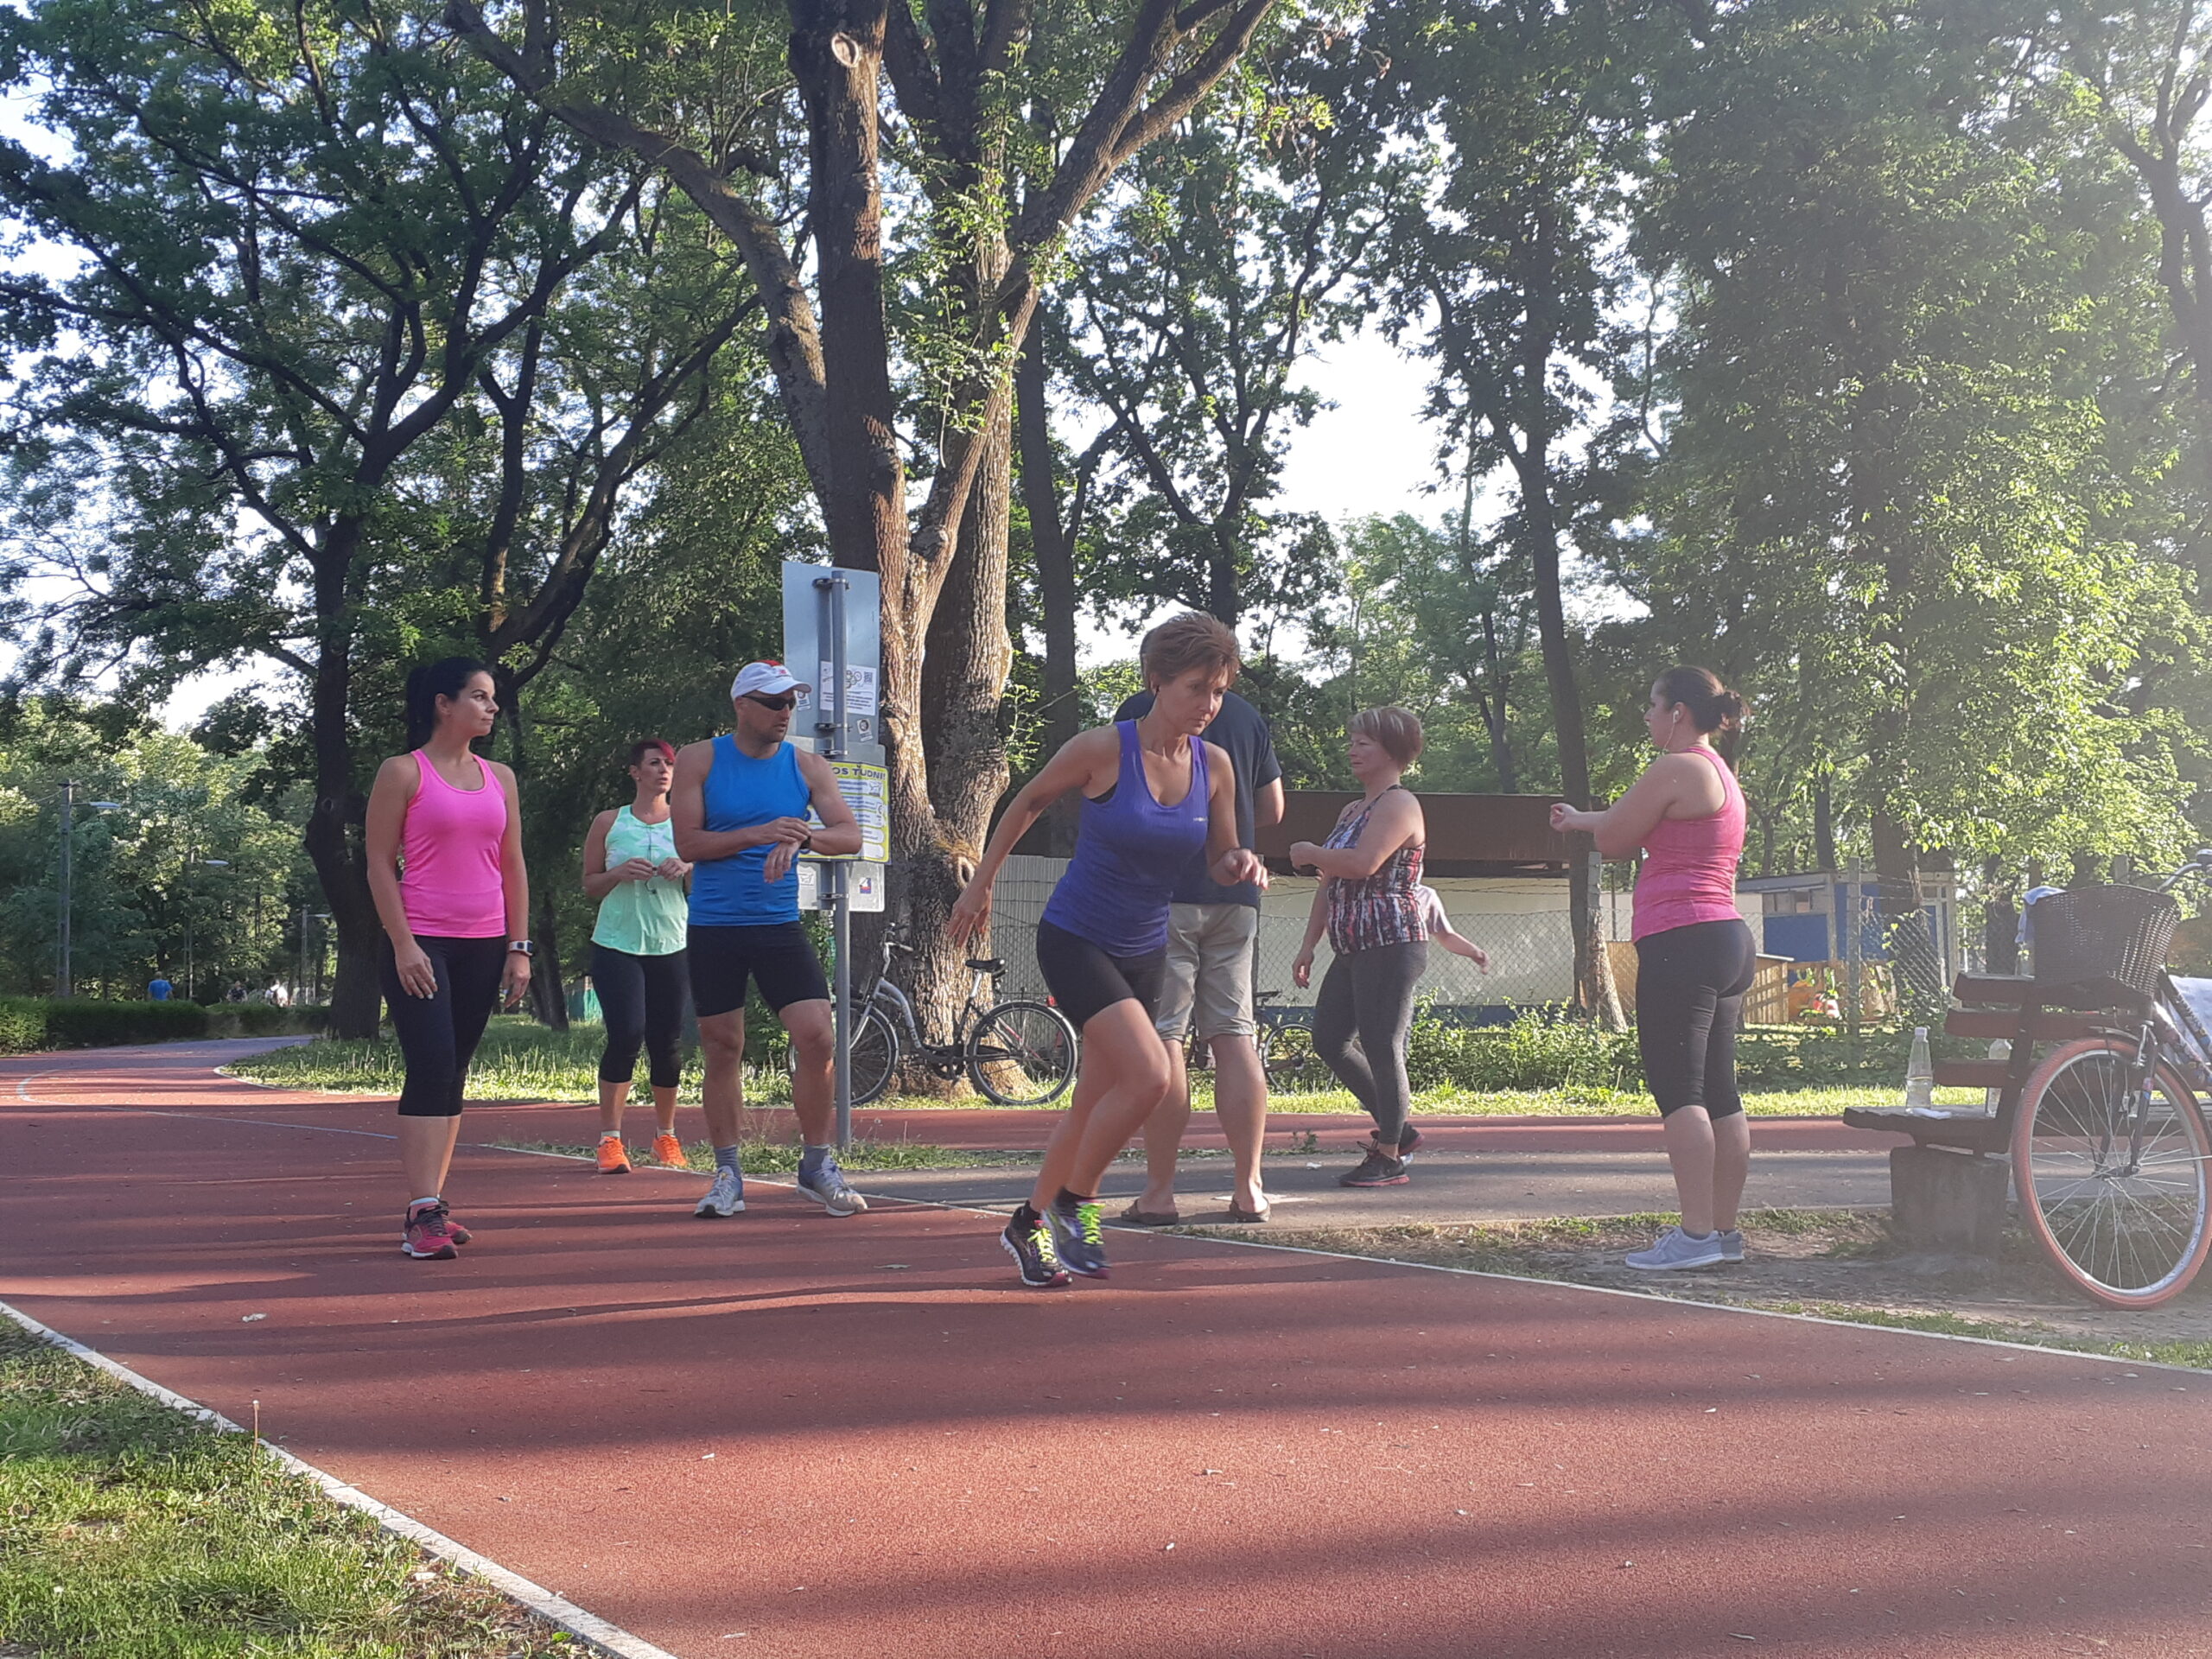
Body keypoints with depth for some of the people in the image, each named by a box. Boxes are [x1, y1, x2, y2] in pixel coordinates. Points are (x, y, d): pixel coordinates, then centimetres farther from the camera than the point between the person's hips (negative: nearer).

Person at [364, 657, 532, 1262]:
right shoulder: (403, 772, -2)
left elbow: (513, 866, 15)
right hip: (421, 944, -6)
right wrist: (403, 944, -13)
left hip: (484, 948, 6)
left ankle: (431, 1205, 14)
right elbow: (380, 864, -5)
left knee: (453, 1076, 8)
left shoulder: (499, 778, 14)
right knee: (432, 1070, -14)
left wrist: (519, 947, 8)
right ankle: (423, 1214, -16)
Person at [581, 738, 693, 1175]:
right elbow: (590, 884, 10)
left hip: (672, 947, 2)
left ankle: (666, 1136, 21)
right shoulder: (609, 823, 6)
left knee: (667, 1043, 3)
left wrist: (688, 870, -8)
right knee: (626, 1035, -15)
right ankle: (609, 1139, -6)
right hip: (616, 944, -2)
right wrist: (619, 874, -10)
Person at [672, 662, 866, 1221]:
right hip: (712, 931, -1)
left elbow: (850, 834, -3)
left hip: (780, 927, 2)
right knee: (723, 1050, 4)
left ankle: (817, 1166, 5)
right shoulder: (699, 760, -1)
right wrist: (759, 834, -20)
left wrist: (801, 838, -23)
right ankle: (728, 1174, 16)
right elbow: (687, 844, -8)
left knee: (818, 1038, -10)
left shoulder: (806, 767, 5)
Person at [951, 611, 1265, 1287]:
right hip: (1075, 941, -6)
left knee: (1093, 1103, 11)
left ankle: (1030, 1224, 30)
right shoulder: (1103, 748, -15)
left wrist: (1241, 866, -15)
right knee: (1147, 1074, -22)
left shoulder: (1214, 765, -2)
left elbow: (1220, 864, 9)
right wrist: (981, 883, 8)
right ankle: (1072, 1203, -2)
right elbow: (1028, 802, 1)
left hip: (1143, 952, 6)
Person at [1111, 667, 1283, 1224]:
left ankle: (1159, 1193, -3)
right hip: (1235, 897, 5)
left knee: (1160, 1038, -4)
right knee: (1235, 1036, 6)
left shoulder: (1140, 711, -3)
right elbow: (1272, 810, 16)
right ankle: (1248, 1189, 5)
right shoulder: (1248, 716, 12)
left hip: (1162, 893, -5)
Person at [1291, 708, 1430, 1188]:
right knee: (1328, 1040, 10)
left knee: (1382, 1048, -6)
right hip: (1354, 950, 10)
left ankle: (1389, 1157, 2)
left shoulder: (1399, 804, -9)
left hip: (1391, 945, -10)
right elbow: (1330, 883, 22)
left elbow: (1363, 864, -25)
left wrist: (1309, 854, -8)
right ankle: (1398, 1127, 20)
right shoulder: (1351, 811, 20)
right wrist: (1308, 945, 17)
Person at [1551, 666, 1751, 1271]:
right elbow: (1635, 827, 30)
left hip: (1682, 943, -10)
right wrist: (1580, 818, 39)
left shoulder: (1675, 769, -9)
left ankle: (1696, 1233, -12)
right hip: (1728, 941, 10)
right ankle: (1724, 1228, 13)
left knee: (1677, 1090, -9)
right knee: (1718, 1092, 10)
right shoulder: (1720, 774, 21)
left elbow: (1612, 841, -3)